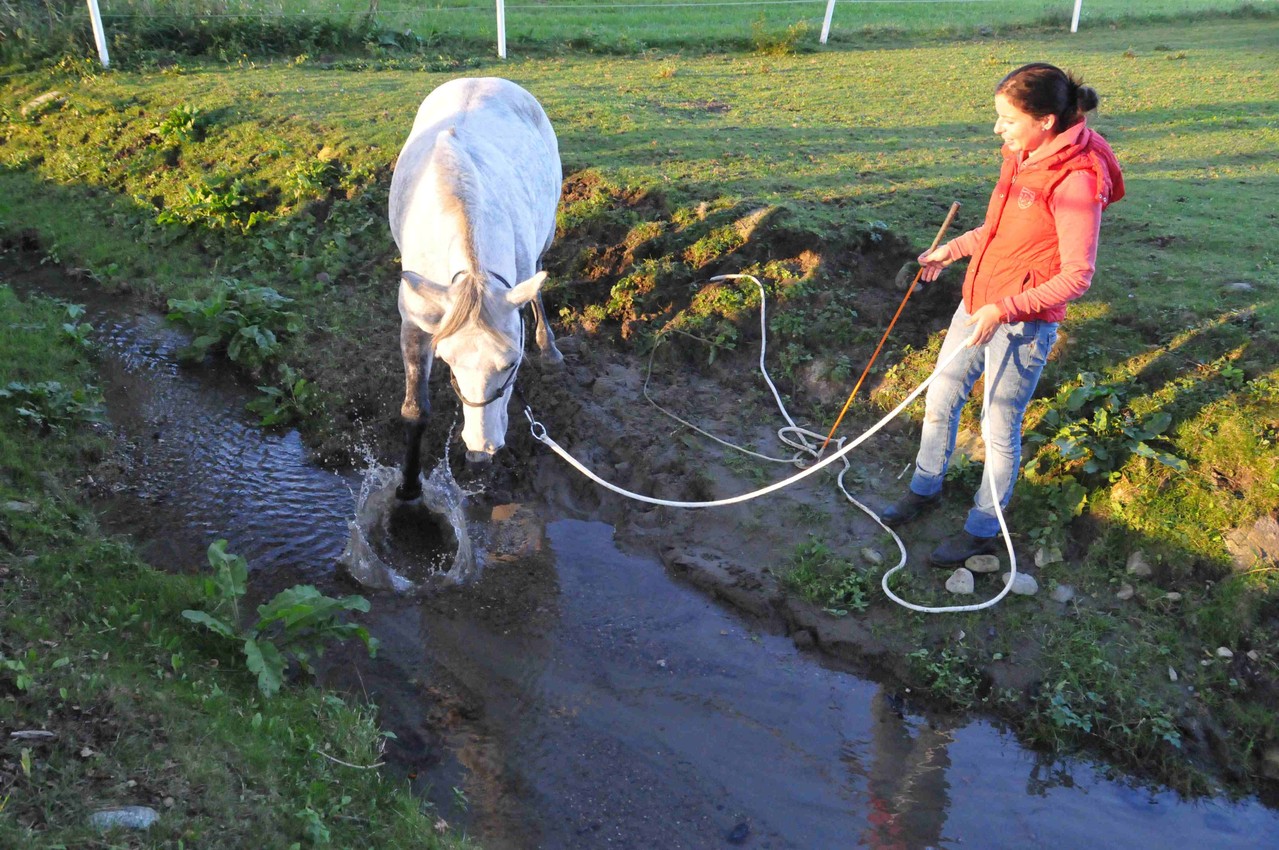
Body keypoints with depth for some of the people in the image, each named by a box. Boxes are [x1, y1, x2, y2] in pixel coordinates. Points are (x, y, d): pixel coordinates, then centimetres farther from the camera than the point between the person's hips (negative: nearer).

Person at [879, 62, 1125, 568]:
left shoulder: (1075, 181, -23)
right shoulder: (1021, 156, 2)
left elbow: (1077, 277, -21)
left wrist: (1004, 310, -26)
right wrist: (951, 251, 17)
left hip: (1022, 325, -8)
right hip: (976, 305, 8)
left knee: (1000, 429, 8)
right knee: (939, 400, 19)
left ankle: (982, 531, 28)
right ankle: (925, 489, 42)